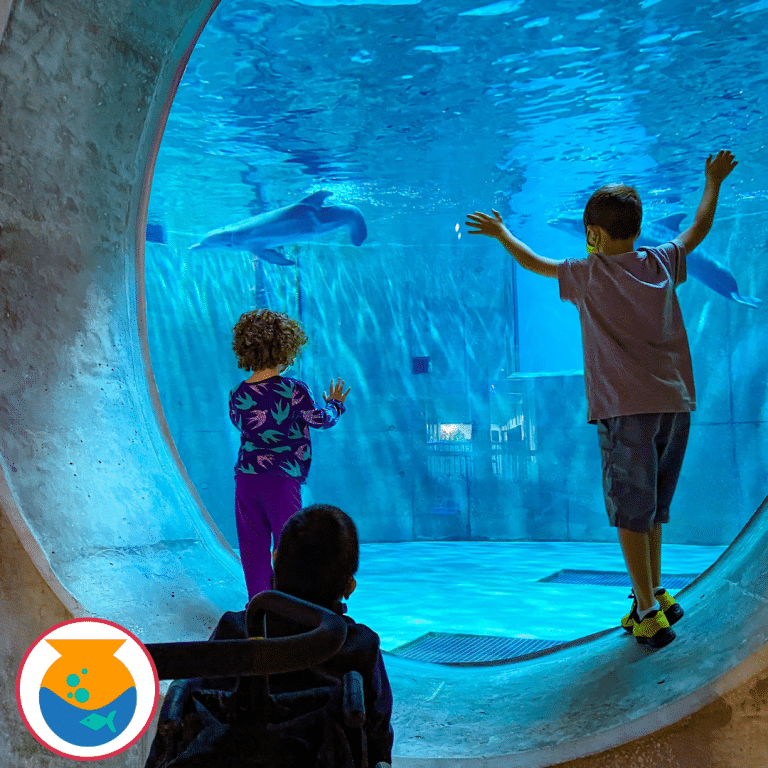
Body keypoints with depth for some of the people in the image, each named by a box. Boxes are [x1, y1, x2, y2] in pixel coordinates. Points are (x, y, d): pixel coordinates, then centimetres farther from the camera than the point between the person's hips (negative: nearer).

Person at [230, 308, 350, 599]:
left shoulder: (237, 395, 1)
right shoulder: (293, 390, -11)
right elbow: (321, 419, 2)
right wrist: (335, 404, 22)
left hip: (245, 477, 4)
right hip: (281, 480, -4)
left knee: (254, 550, 11)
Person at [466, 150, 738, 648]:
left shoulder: (590, 275, -1)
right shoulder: (662, 263, 9)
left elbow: (534, 263, 15)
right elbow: (700, 227, 27)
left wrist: (500, 233, 31)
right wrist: (714, 181, 43)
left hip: (627, 407, -5)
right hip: (676, 402, 6)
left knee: (632, 511, 0)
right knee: (652, 507, 17)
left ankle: (649, 613, 0)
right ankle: (655, 596, 25)